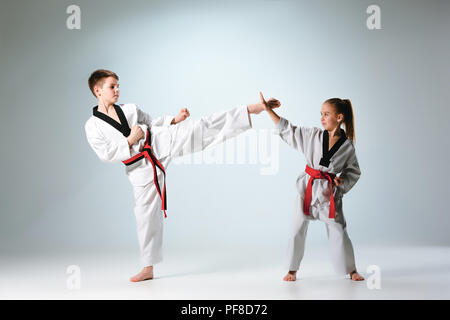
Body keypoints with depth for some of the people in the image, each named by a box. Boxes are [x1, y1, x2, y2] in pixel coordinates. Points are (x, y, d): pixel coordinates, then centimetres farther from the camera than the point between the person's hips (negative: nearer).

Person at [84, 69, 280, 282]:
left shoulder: (130, 109, 11)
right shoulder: (92, 126, 1)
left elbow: (152, 124, 19)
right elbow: (106, 155, -8)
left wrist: (174, 120, 3)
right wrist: (130, 140, -13)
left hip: (160, 142, 1)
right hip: (142, 168, -1)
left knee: (201, 128, -15)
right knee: (146, 214, 3)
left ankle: (255, 108, -21)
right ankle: (148, 268, 17)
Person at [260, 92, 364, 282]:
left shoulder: (347, 146, -5)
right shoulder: (313, 135, -3)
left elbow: (354, 171, 9)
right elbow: (286, 129, -2)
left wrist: (342, 181, -9)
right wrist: (267, 109, -8)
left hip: (329, 192, -1)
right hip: (307, 188, 1)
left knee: (338, 231, 2)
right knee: (297, 230, 6)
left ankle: (351, 270, 20)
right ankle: (292, 269, 22)